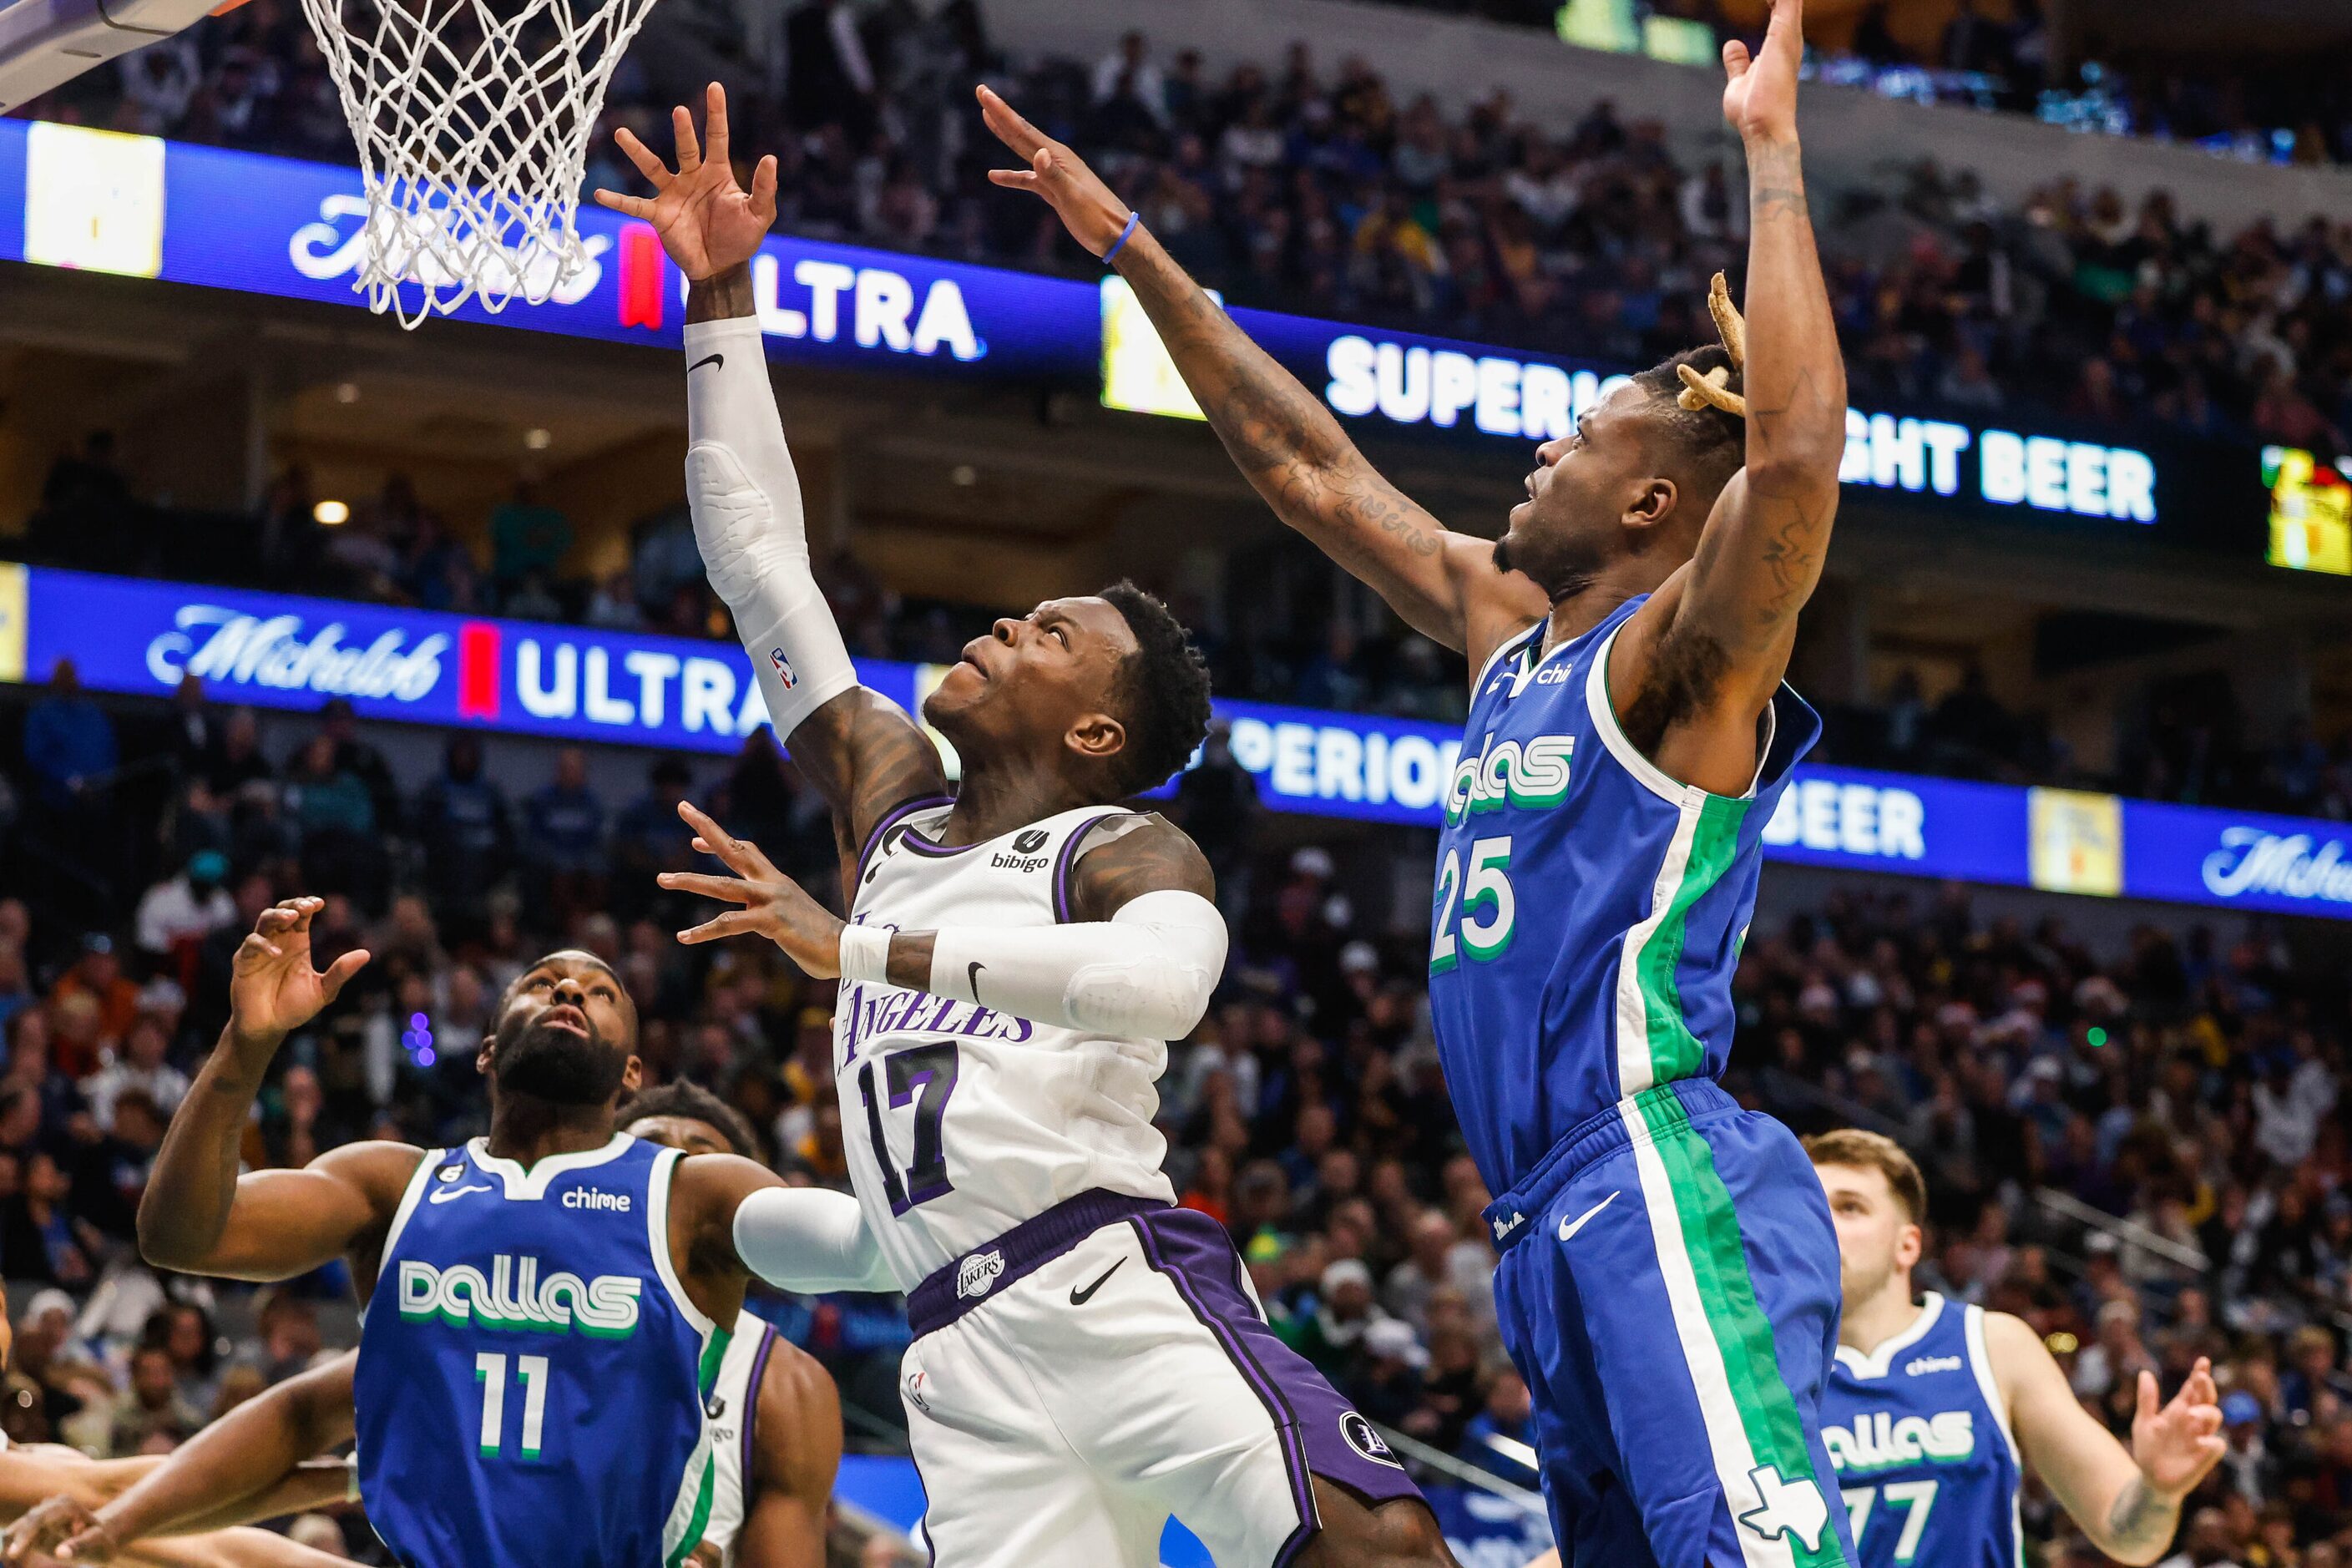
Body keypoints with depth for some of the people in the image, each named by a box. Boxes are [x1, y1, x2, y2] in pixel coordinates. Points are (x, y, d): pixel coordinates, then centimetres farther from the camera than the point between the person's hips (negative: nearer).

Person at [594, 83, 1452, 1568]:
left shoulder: (1135, 855, 5)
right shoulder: (895, 802, 24)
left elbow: (1165, 982, -20)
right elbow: (761, 558, 23)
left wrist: (859, 948, -25)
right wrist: (722, 294, 19)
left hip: (1126, 1286, -5)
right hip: (968, 1358, 5)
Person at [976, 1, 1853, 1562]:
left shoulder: (1684, 659, -5)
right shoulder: (1510, 630, 21)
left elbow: (1796, 451, -24)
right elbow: (1316, 471, 30)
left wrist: (1772, 152, -18)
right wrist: (1133, 249, 31)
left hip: (1664, 1187, -9)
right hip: (1559, 1226, 9)